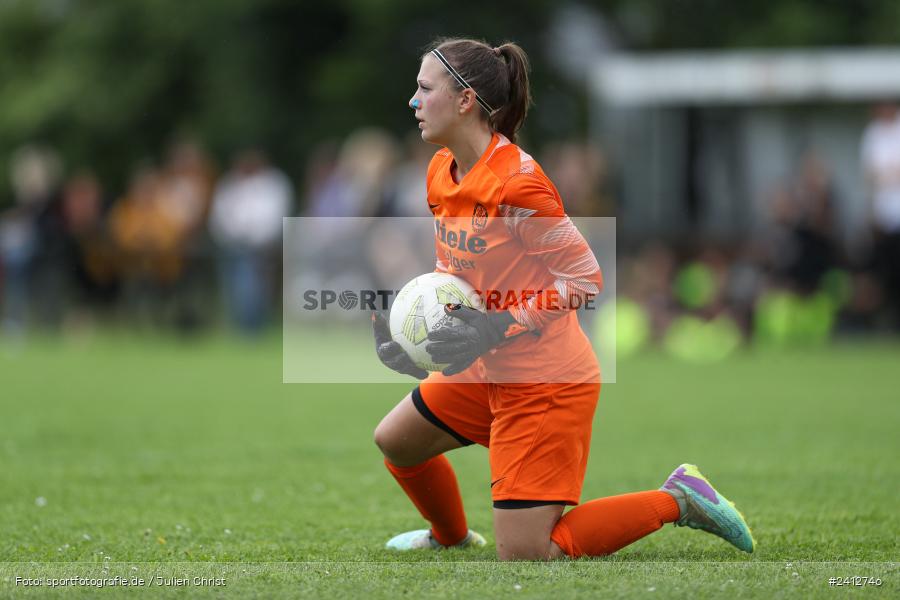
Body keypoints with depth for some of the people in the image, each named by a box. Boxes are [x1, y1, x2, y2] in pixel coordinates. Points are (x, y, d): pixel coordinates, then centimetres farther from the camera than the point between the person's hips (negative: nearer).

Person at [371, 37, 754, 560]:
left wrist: (495, 329, -25)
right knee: (396, 439, 22)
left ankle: (677, 502, 3)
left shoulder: (516, 181, -24)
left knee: (525, 556, -10)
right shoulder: (442, 171, 4)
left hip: (546, 382, -9)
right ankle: (451, 535, 49)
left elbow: (586, 279, -21)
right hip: (490, 372, 9)